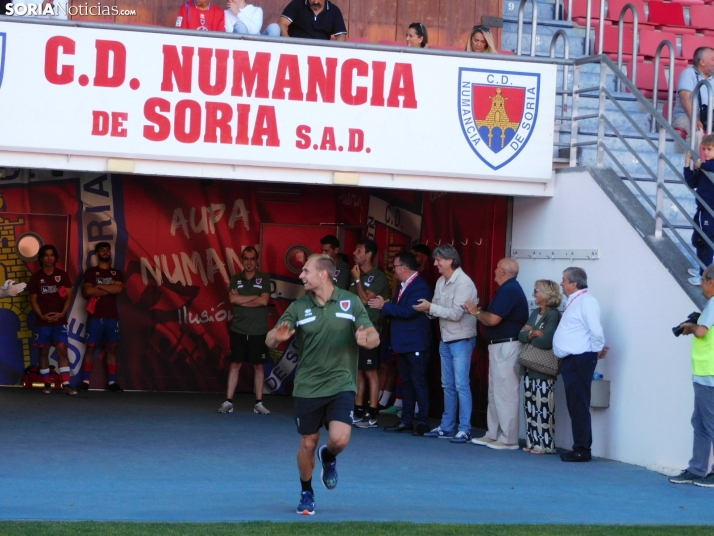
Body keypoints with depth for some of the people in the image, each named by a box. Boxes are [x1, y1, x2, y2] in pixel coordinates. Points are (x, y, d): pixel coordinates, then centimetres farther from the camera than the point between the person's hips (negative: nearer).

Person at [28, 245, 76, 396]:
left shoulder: (62, 275, 4)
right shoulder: (36, 277, 4)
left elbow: (69, 297, 1)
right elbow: (33, 300, 2)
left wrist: (62, 313, -14)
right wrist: (42, 316, -13)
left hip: (59, 321, -1)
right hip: (42, 322, 1)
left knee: (62, 350, -9)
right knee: (43, 352, 4)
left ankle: (66, 384, -15)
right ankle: (47, 384, 9)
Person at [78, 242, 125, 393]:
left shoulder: (117, 273, 12)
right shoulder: (90, 272, 6)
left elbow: (119, 289, -7)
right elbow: (87, 291, -10)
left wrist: (99, 286, -8)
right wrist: (109, 289, -7)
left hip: (112, 317, 2)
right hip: (95, 316, -2)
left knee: (111, 348, 2)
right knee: (91, 347, -2)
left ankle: (112, 381, 3)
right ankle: (85, 381, -2)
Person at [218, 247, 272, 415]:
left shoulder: (264, 278, 2)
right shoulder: (235, 279, 7)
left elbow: (264, 301, -10)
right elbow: (233, 299, -9)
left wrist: (241, 300, -7)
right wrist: (255, 297, -9)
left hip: (258, 331, -1)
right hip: (238, 329, 1)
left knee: (258, 365, 4)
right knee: (235, 364, 2)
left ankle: (259, 403, 9)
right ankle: (228, 402, 4)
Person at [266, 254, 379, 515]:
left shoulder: (350, 302, -2)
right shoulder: (299, 307, -1)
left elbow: (374, 337, -4)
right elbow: (270, 341, -5)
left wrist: (366, 339, -28)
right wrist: (278, 336, -29)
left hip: (341, 385, -1)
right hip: (307, 387, 1)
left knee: (339, 439, -16)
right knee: (308, 444, 7)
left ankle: (328, 457, 22)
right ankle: (306, 493, 31)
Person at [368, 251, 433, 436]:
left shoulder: (420, 287, -14)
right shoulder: (403, 286, 15)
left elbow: (409, 311, -24)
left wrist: (385, 306, -17)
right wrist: (384, 307, -4)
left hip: (416, 344, -9)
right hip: (403, 344, 9)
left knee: (419, 383, -6)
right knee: (406, 383, 11)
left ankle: (423, 422, -3)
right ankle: (406, 421, 15)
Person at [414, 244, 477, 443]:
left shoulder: (464, 283, -16)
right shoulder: (441, 282, 9)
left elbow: (456, 313, -22)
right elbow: (437, 308, 10)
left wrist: (431, 307, -19)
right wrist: (427, 308, -12)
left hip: (461, 340, -8)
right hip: (445, 340, 8)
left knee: (461, 385, -8)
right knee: (448, 386, 13)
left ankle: (465, 429, -6)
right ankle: (447, 427, 19)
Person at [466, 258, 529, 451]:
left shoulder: (509, 290, -17)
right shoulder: (509, 289, 16)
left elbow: (493, 319, -22)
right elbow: (494, 317, 16)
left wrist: (476, 312, -6)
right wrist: (478, 311, 7)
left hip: (506, 347, -11)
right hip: (500, 346, 11)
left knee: (505, 393, -7)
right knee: (495, 392, 15)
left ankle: (508, 439, -5)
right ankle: (494, 435, 21)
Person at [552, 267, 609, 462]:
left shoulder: (586, 301, -14)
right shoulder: (573, 301, 17)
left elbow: (596, 332, -22)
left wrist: (597, 350, -7)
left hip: (580, 361, -10)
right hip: (570, 361, 10)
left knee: (579, 406, -7)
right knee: (573, 406, 12)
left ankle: (582, 450, -4)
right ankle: (580, 448, 17)